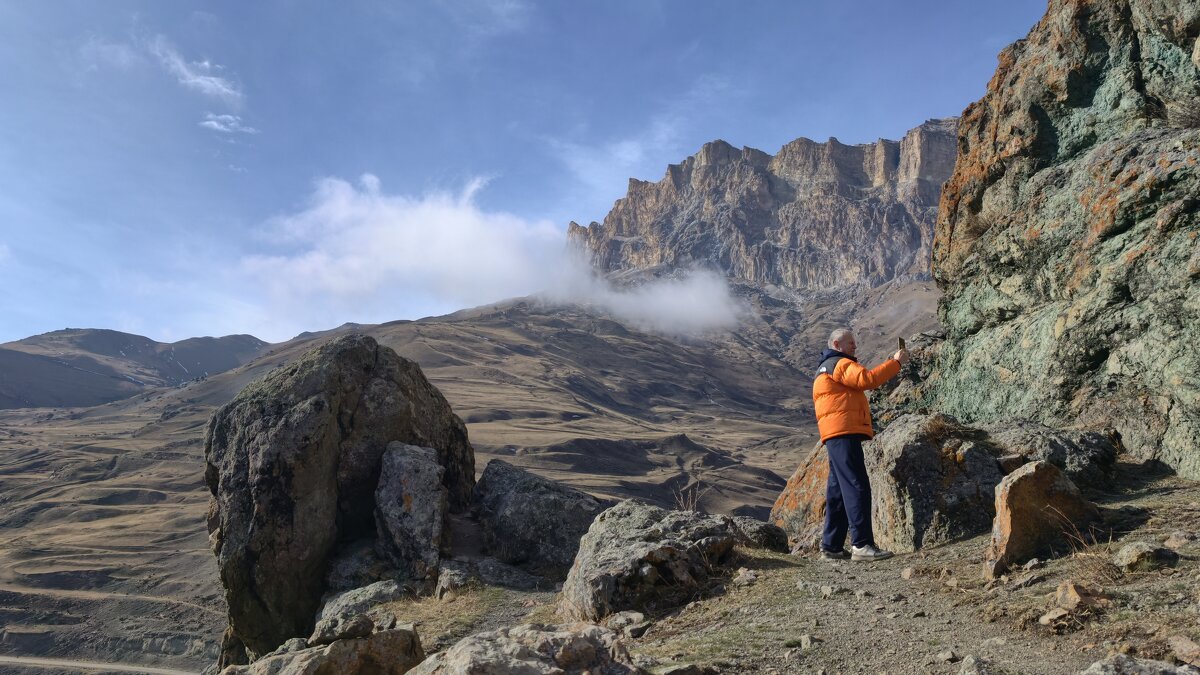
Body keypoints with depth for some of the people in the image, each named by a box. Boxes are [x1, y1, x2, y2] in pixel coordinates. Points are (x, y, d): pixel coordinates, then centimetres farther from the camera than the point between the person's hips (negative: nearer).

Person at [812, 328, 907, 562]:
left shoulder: (825, 368, 29)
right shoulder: (839, 363, -3)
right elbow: (867, 379, -19)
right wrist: (896, 362, -10)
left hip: (838, 436, 11)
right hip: (844, 433, -11)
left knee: (838, 491, 9)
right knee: (857, 487, -14)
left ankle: (831, 546, 11)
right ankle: (862, 544, -18)